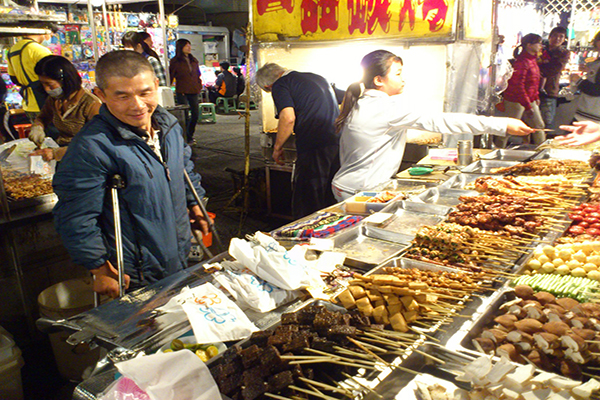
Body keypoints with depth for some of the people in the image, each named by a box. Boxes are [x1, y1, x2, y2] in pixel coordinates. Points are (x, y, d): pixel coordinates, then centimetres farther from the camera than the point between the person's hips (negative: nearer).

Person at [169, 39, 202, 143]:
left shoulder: (194, 60, 15)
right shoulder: (175, 61, -1)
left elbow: (198, 75, 21)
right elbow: (171, 76, -1)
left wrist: (199, 86, 10)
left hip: (194, 91, 5)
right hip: (182, 92, -5)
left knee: (195, 114, 5)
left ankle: (189, 135, 22)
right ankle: (186, 138, 4)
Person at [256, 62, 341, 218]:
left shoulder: (280, 85, 0)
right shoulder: (318, 77, 22)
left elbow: (288, 117, -16)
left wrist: (277, 148, -3)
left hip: (314, 148, -7)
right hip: (338, 141, 8)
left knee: (306, 207, 4)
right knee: (331, 204, 18)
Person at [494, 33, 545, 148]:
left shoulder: (532, 59, 12)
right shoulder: (522, 61, -19)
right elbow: (518, 86, -23)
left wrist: (536, 97, 15)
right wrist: (528, 105, -21)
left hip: (530, 100, 10)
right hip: (516, 101, -10)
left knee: (538, 126, 14)